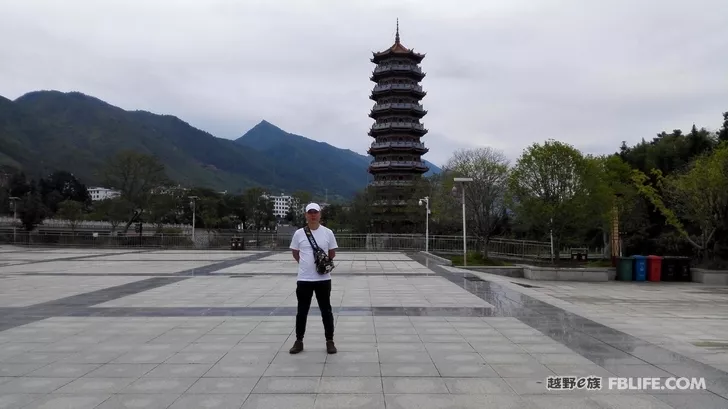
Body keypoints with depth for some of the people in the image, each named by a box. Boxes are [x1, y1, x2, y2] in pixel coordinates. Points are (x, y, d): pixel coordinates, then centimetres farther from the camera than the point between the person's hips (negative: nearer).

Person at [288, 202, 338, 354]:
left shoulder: (328, 232, -1)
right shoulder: (299, 233, -1)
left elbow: (332, 253, 8)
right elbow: (295, 253, 10)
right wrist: (307, 264, 4)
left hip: (323, 278, 0)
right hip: (304, 279, 1)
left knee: (326, 310, 7)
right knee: (302, 311, 10)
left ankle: (330, 341, 17)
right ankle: (299, 341, 22)